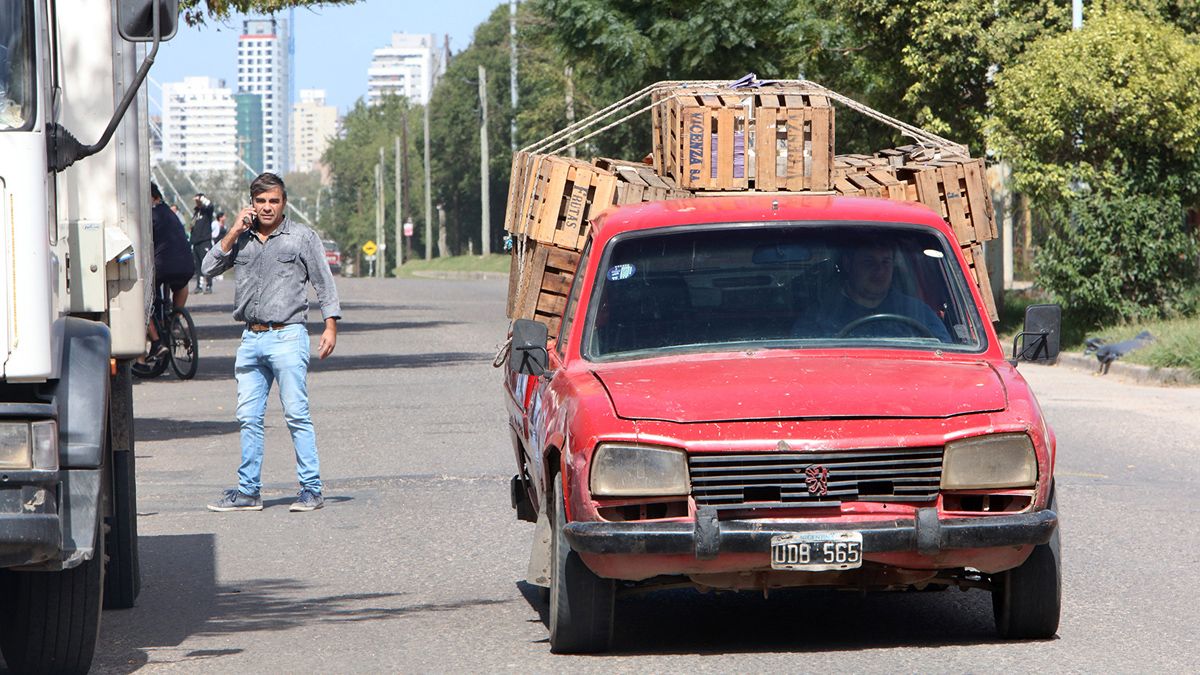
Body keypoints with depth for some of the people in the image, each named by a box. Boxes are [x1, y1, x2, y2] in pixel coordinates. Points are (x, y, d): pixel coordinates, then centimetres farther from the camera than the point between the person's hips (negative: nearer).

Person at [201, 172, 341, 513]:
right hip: (251, 338, 5)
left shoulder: (301, 236, 4)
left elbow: (324, 283, 3)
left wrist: (330, 325, -6)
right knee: (249, 418, 6)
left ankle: (311, 489, -5)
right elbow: (209, 268, 7)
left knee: (296, 415, -7)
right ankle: (248, 491, 11)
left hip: (287, 336, -5)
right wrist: (234, 231, 1)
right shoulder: (241, 238, 15)